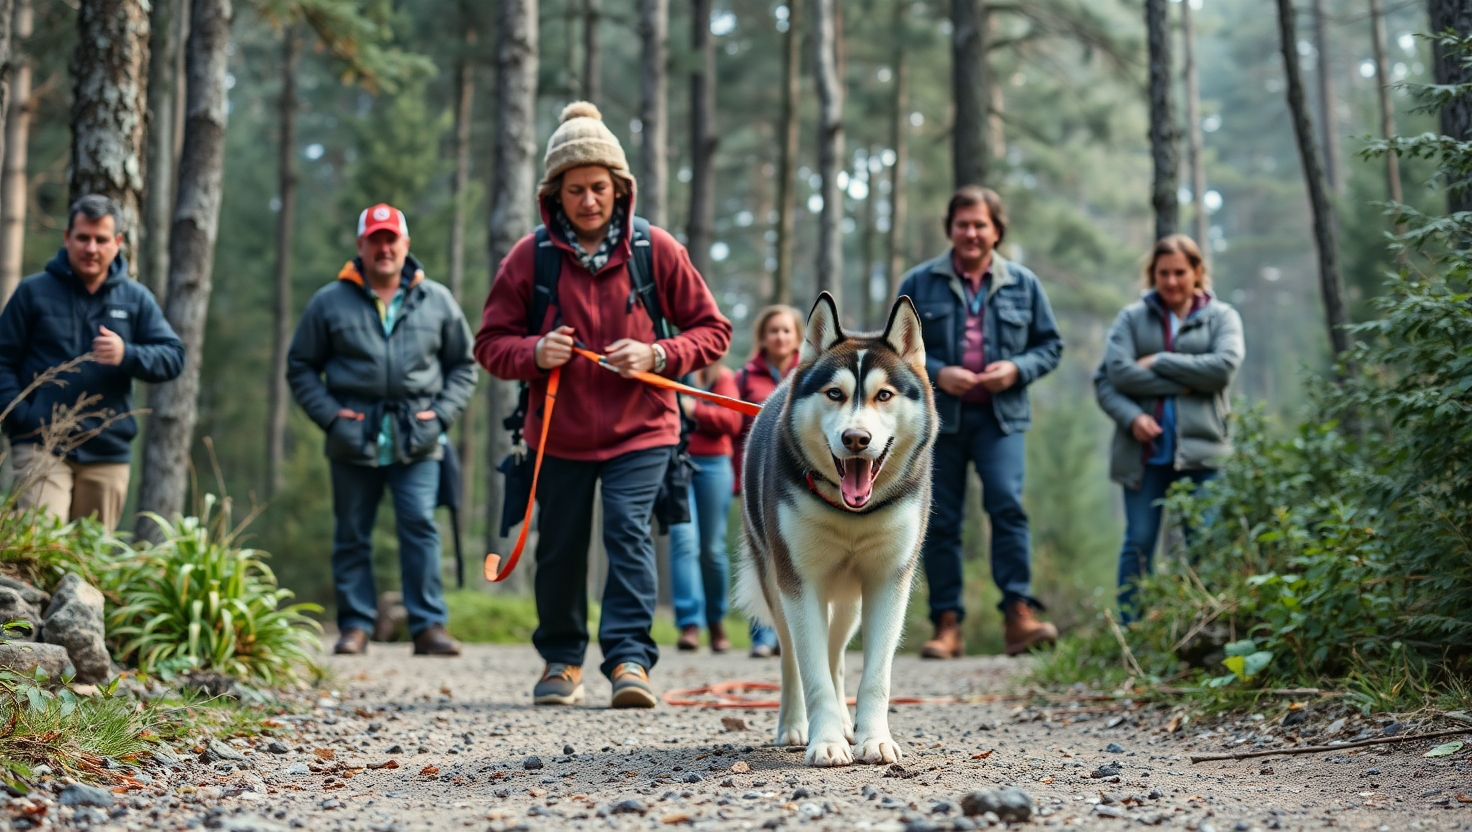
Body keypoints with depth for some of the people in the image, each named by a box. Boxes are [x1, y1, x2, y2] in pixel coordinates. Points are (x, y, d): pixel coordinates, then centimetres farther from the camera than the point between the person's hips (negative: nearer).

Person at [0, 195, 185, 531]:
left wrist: (127, 355, -18)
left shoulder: (136, 299, 10)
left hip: (108, 453, 3)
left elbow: (173, 357, 2)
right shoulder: (34, 292, 5)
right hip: (41, 448, -3)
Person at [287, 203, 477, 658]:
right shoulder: (330, 302, 6)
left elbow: (463, 366, 16)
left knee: (421, 527, -8)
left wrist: (441, 412, 1)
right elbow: (301, 367, 11)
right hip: (353, 439, 0)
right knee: (352, 535, 5)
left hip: (417, 441, 0)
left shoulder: (437, 301, 9)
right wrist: (328, 414, -3)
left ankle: (429, 626, -5)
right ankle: (355, 625, 13)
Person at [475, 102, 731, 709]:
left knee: (628, 530, -16)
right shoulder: (530, 257, -4)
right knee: (560, 547, 8)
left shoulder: (656, 250, -4)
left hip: (640, 430, -1)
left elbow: (713, 330, 1)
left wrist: (658, 355, -16)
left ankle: (630, 658, -15)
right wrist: (534, 352, -19)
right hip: (559, 434, 2)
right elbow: (490, 343, 2)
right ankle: (560, 659, 26)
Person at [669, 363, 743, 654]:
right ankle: (689, 624, -19)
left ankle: (716, 620, 24)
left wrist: (695, 410, -12)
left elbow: (732, 421, -1)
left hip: (712, 465, 1)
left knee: (712, 548, 6)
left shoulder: (722, 377, 11)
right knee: (684, 539, -14)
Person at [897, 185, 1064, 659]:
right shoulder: (920, 284, 7)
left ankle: (1018, 615, -18)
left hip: (1000, 416, 0)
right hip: (938, 417, 1)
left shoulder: (1022, 284, 10)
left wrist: (1017, 369, -7)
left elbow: (1050, 345, 13)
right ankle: (947, 625, 6)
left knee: (1007, 505, -18)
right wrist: (936, 373, -10)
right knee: (941, 521, 1)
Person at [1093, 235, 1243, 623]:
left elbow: (1223, 367, -8)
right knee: (1138, 543, -2)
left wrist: (1158, 364, -5)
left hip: (1201, 448, 0)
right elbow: (1115, 372, -1)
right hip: (1144, 448, 1)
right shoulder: (1133, 318, 12)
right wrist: (1130, 416, -16)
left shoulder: (1221, 317, 11)